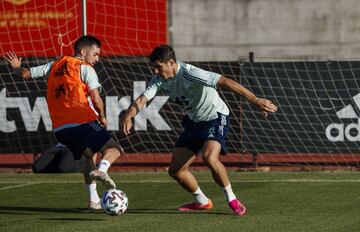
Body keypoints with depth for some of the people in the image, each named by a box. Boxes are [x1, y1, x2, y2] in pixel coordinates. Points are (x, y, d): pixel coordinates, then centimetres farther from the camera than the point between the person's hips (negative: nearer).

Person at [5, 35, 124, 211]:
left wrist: (17, 68, 42)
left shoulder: (54, 66, 18)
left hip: (59, 129, 7)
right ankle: (101, 170, -35)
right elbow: (96, 99, -7)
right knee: (114, 149, -2)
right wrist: (102, 117, 10)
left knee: (90, 155, 25)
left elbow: (26, 73, 20)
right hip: (83, 122, -7)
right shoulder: (85, 68, 0)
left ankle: (93, 200, 17)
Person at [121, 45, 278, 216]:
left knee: (209, 158, -33)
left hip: (215, 118, -8)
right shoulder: (160, 79, -7)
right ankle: (202, 202, 25)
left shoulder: (189, 74, -29)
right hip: (194, 122, 8)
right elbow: (142, 100, -13)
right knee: (175, 170, 3)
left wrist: (255, 100, -41)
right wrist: (128, 116, -38)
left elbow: (226, 82, -34)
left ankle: (232, 200, -13)